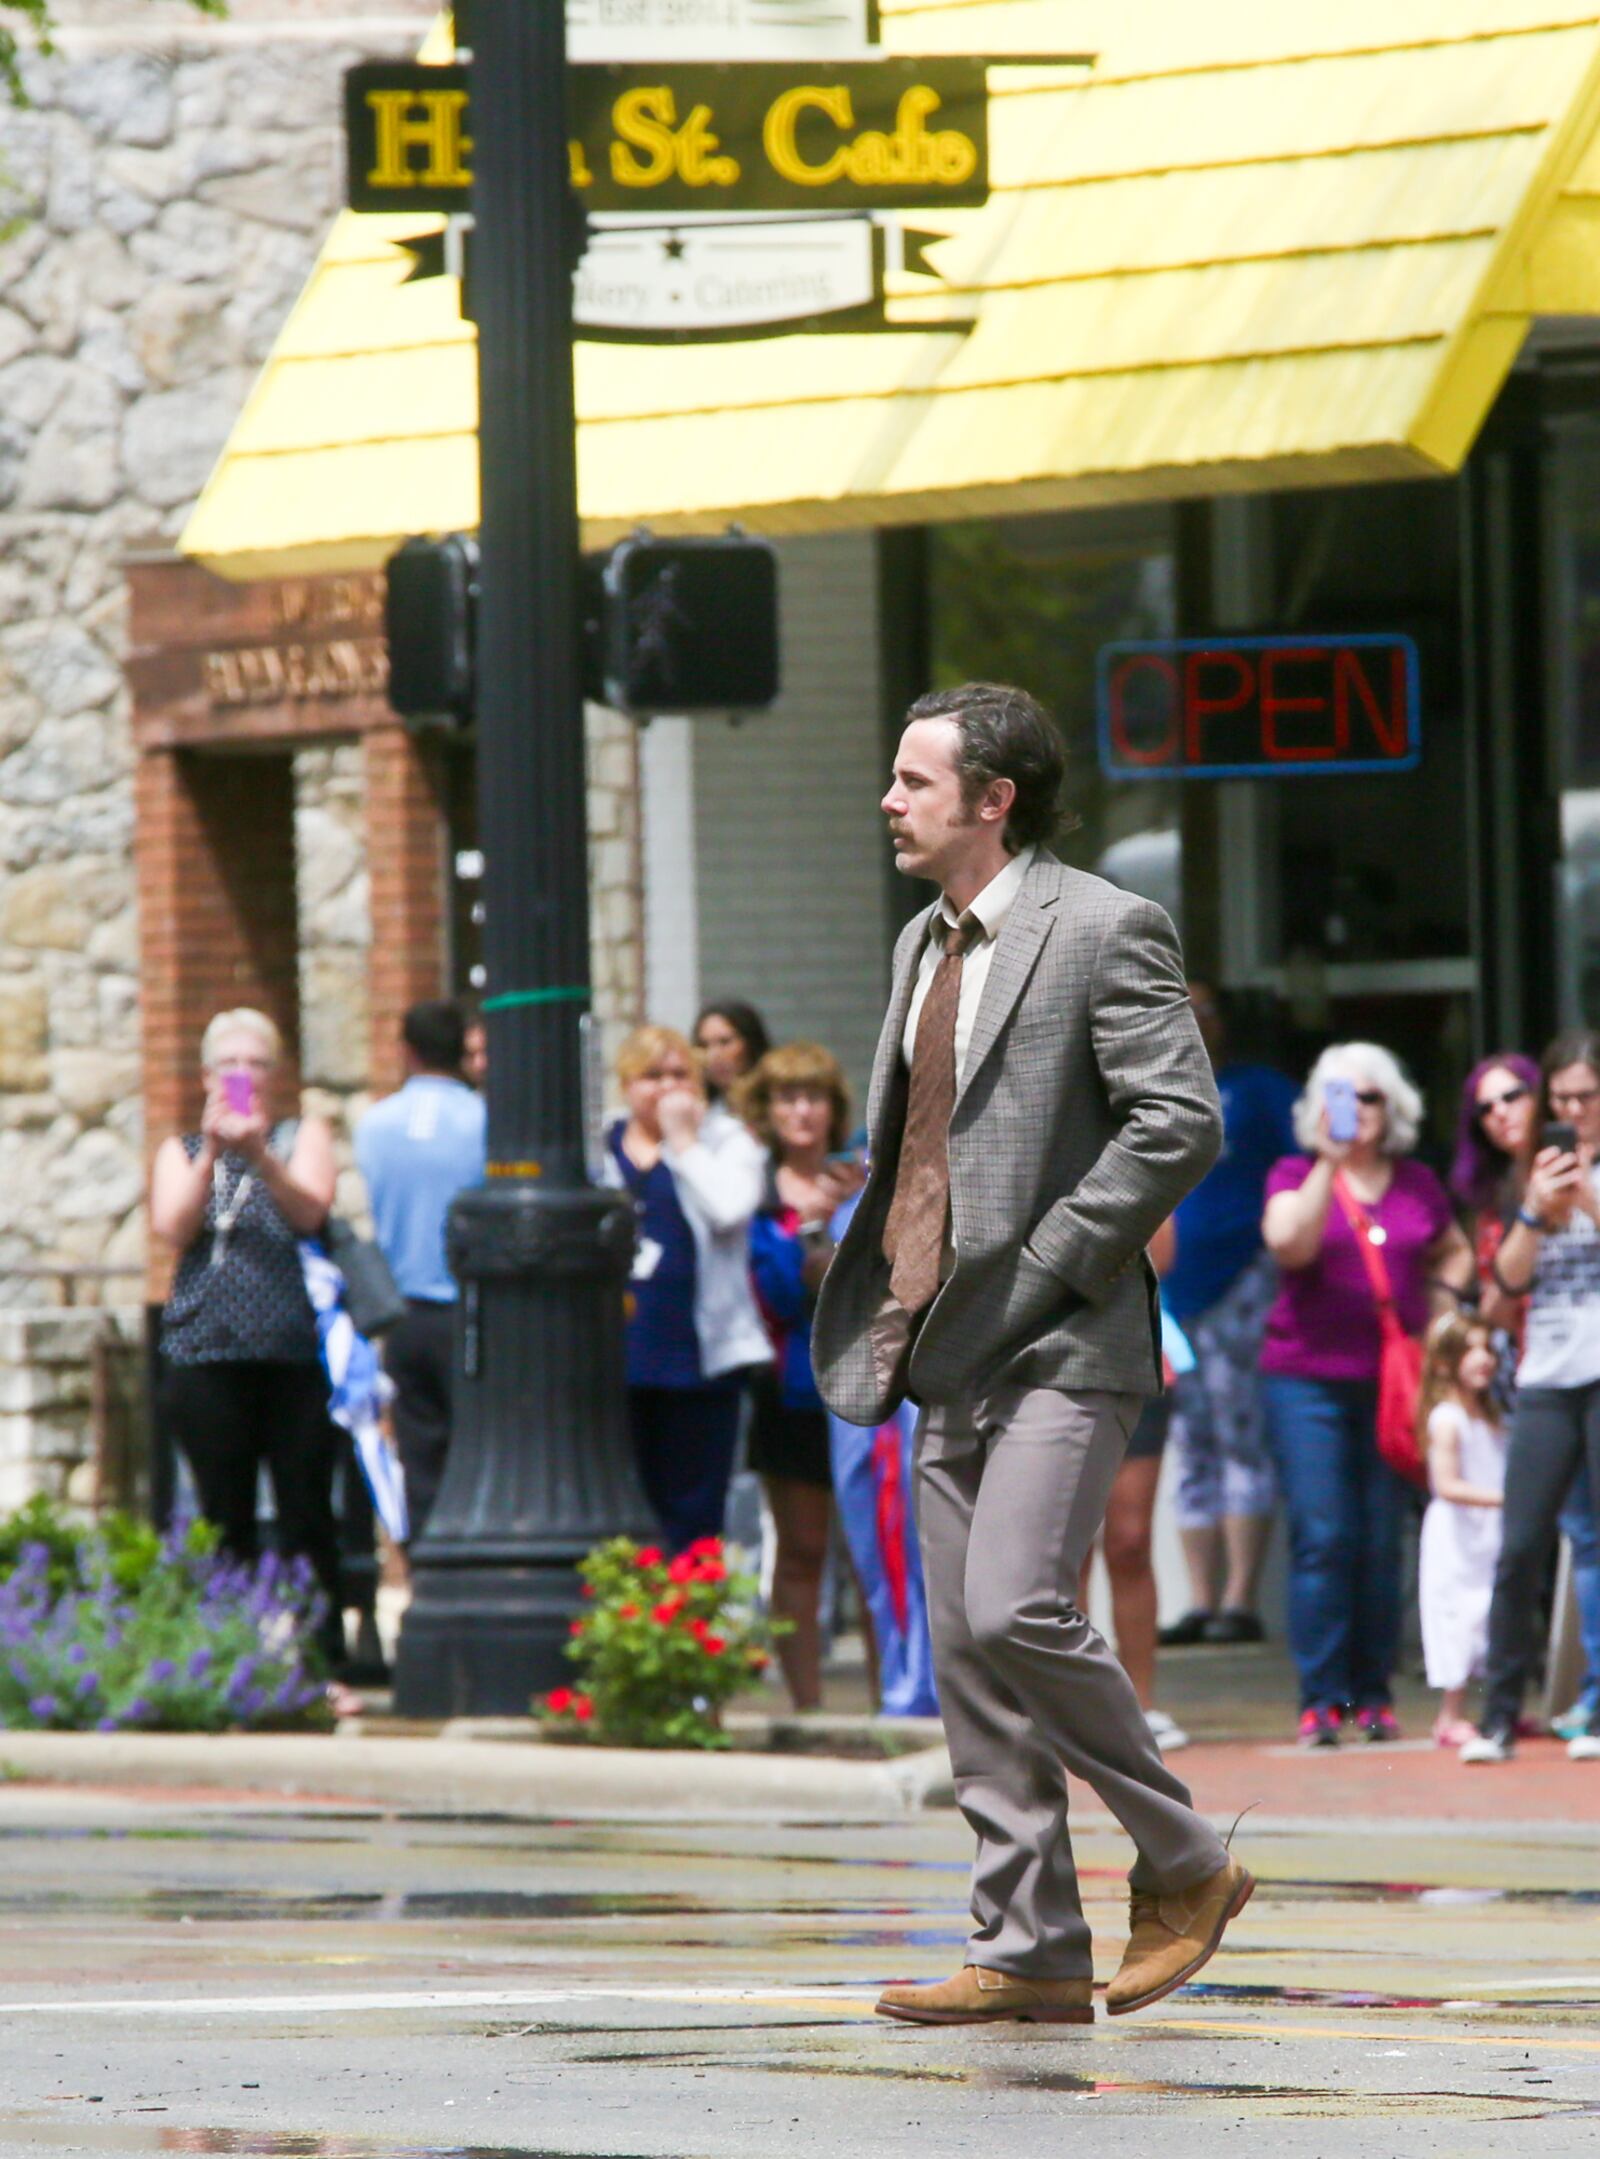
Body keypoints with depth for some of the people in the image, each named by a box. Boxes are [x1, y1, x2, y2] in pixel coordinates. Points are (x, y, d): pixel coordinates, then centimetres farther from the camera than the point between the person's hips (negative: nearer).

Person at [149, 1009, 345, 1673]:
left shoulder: (303, 1137, 14)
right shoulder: (181, 1152, 18)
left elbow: (311, 1211, -5)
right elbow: (172, 1226, -1)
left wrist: (259, 1153, -21)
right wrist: (212, 1154, -13)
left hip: (294, 1351, -1)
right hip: (207, 1355, 1)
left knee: (307, 1519, -4)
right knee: (226, 1522, 0)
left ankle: (322, 1663, -3)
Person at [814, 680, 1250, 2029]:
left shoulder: (1103, 931, -8)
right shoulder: (927, 944, 18)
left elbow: (1181, 1122, -16)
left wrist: (1046, 1264, -16)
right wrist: (882, 1295, 13)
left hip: (1059, 1343, -9)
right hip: (951, 1355, 9)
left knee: (1017, 1612, -19)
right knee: (969, 1653, 4)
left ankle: (1186, 1865, -3)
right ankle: (1030, 1949, 7)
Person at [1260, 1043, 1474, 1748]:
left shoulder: (1417, 1186, 12)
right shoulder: (1296, 1175, 4)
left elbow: (1455, 1254, 28)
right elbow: (1290, 1244, -14)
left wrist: (1436, 1310, 10)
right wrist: (1329, 1164, -18)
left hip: (1392, 1384, 3)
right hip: (1308, 1379, -3)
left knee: (1382, 1543, 0)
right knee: (1321, 1538, -10)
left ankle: (1372, 1696, 7)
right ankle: (1320, 1699, -7)